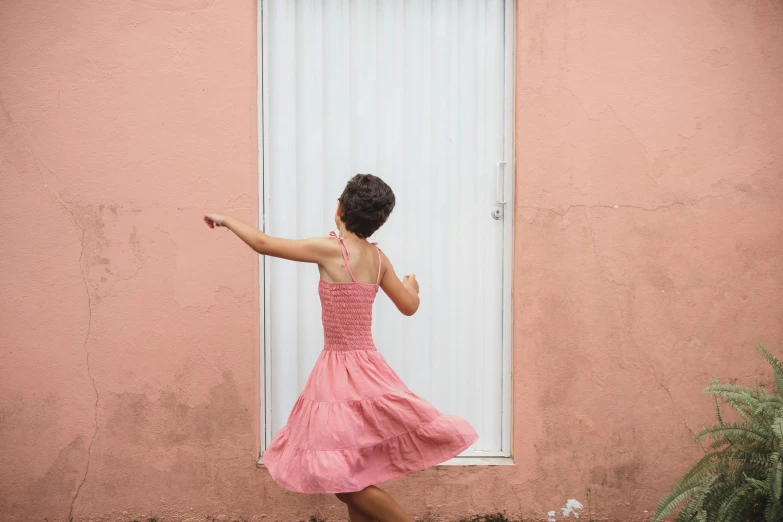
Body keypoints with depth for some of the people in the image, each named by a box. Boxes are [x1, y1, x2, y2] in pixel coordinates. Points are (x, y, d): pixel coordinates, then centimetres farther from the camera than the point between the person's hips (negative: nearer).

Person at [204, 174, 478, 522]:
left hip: (343, 373, -7)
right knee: (348, 473, 15)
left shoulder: (331, 249, -15)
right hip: (364, 367, 7)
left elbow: (263, 243, -9)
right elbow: (409, 306, 13)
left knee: (342, 477, -1)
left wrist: (225, 220, 8)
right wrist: (412, 285, 35)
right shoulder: (377, 258, 3)